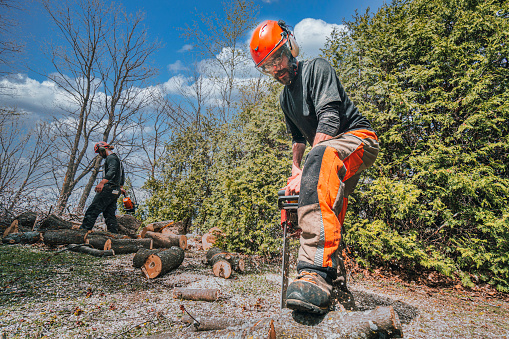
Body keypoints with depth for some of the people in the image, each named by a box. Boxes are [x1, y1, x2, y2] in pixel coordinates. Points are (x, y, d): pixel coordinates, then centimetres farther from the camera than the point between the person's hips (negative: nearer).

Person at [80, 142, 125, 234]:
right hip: (115, 191, 10)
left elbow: (112, 171, -26)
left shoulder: (111, 157, -6)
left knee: (92, 211, -9)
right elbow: (122, 175, 36)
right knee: (110, 214, 8)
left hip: (109, 188, -10)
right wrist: (121, 187, 45)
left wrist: (102, 183, -38)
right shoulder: (117, 158, 26)